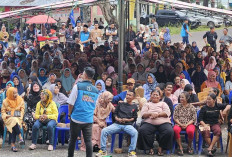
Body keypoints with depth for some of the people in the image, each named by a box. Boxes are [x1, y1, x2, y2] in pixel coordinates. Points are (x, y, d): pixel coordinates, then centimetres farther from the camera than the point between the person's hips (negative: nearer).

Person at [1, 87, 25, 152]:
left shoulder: (20, 100, 10)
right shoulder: (5, 101, 7)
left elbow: (22, 110, 8)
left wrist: (20, 117, -9)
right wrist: (6, 116, -12)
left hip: (18, 118, 1)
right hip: (9, 119, -1)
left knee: (14, 125, -33)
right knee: (14, 121, -37)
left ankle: (13, 144, -36)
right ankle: (20, 137, -36)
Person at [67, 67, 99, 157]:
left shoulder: (78, 86, -7)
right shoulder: (96, 90, 6)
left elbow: (71, 103, -4)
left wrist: (69, 114, 7)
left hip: (76, 119, -3)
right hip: (89, 119, 3)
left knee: (72, 140, 11)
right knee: (88, 141, 1)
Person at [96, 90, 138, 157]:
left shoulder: (134, 106, 13)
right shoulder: (120, 104, 19)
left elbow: (134, 118, 10)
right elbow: (115, 113, 18)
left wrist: (127, 120, -7)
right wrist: (117, 118, -3)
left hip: (128, 125, -2)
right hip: (117, 124, 2)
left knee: (135, 132, -36)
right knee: (104, 131, -21)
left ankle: (131, 151, -26)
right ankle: (103, 150, -12)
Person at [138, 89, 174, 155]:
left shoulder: (163, 104, 23)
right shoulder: (147, 104, 24)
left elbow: (168, 113, 5)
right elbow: (143, 114, 8)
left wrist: (158, 114, -9)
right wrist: (150, 114, -11)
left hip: (163, 123, 0)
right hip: (149, 123, 0)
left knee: (169, 131, -32)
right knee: (142, 130, -32)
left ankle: (161, 147, -11)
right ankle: (150, 147, -14)